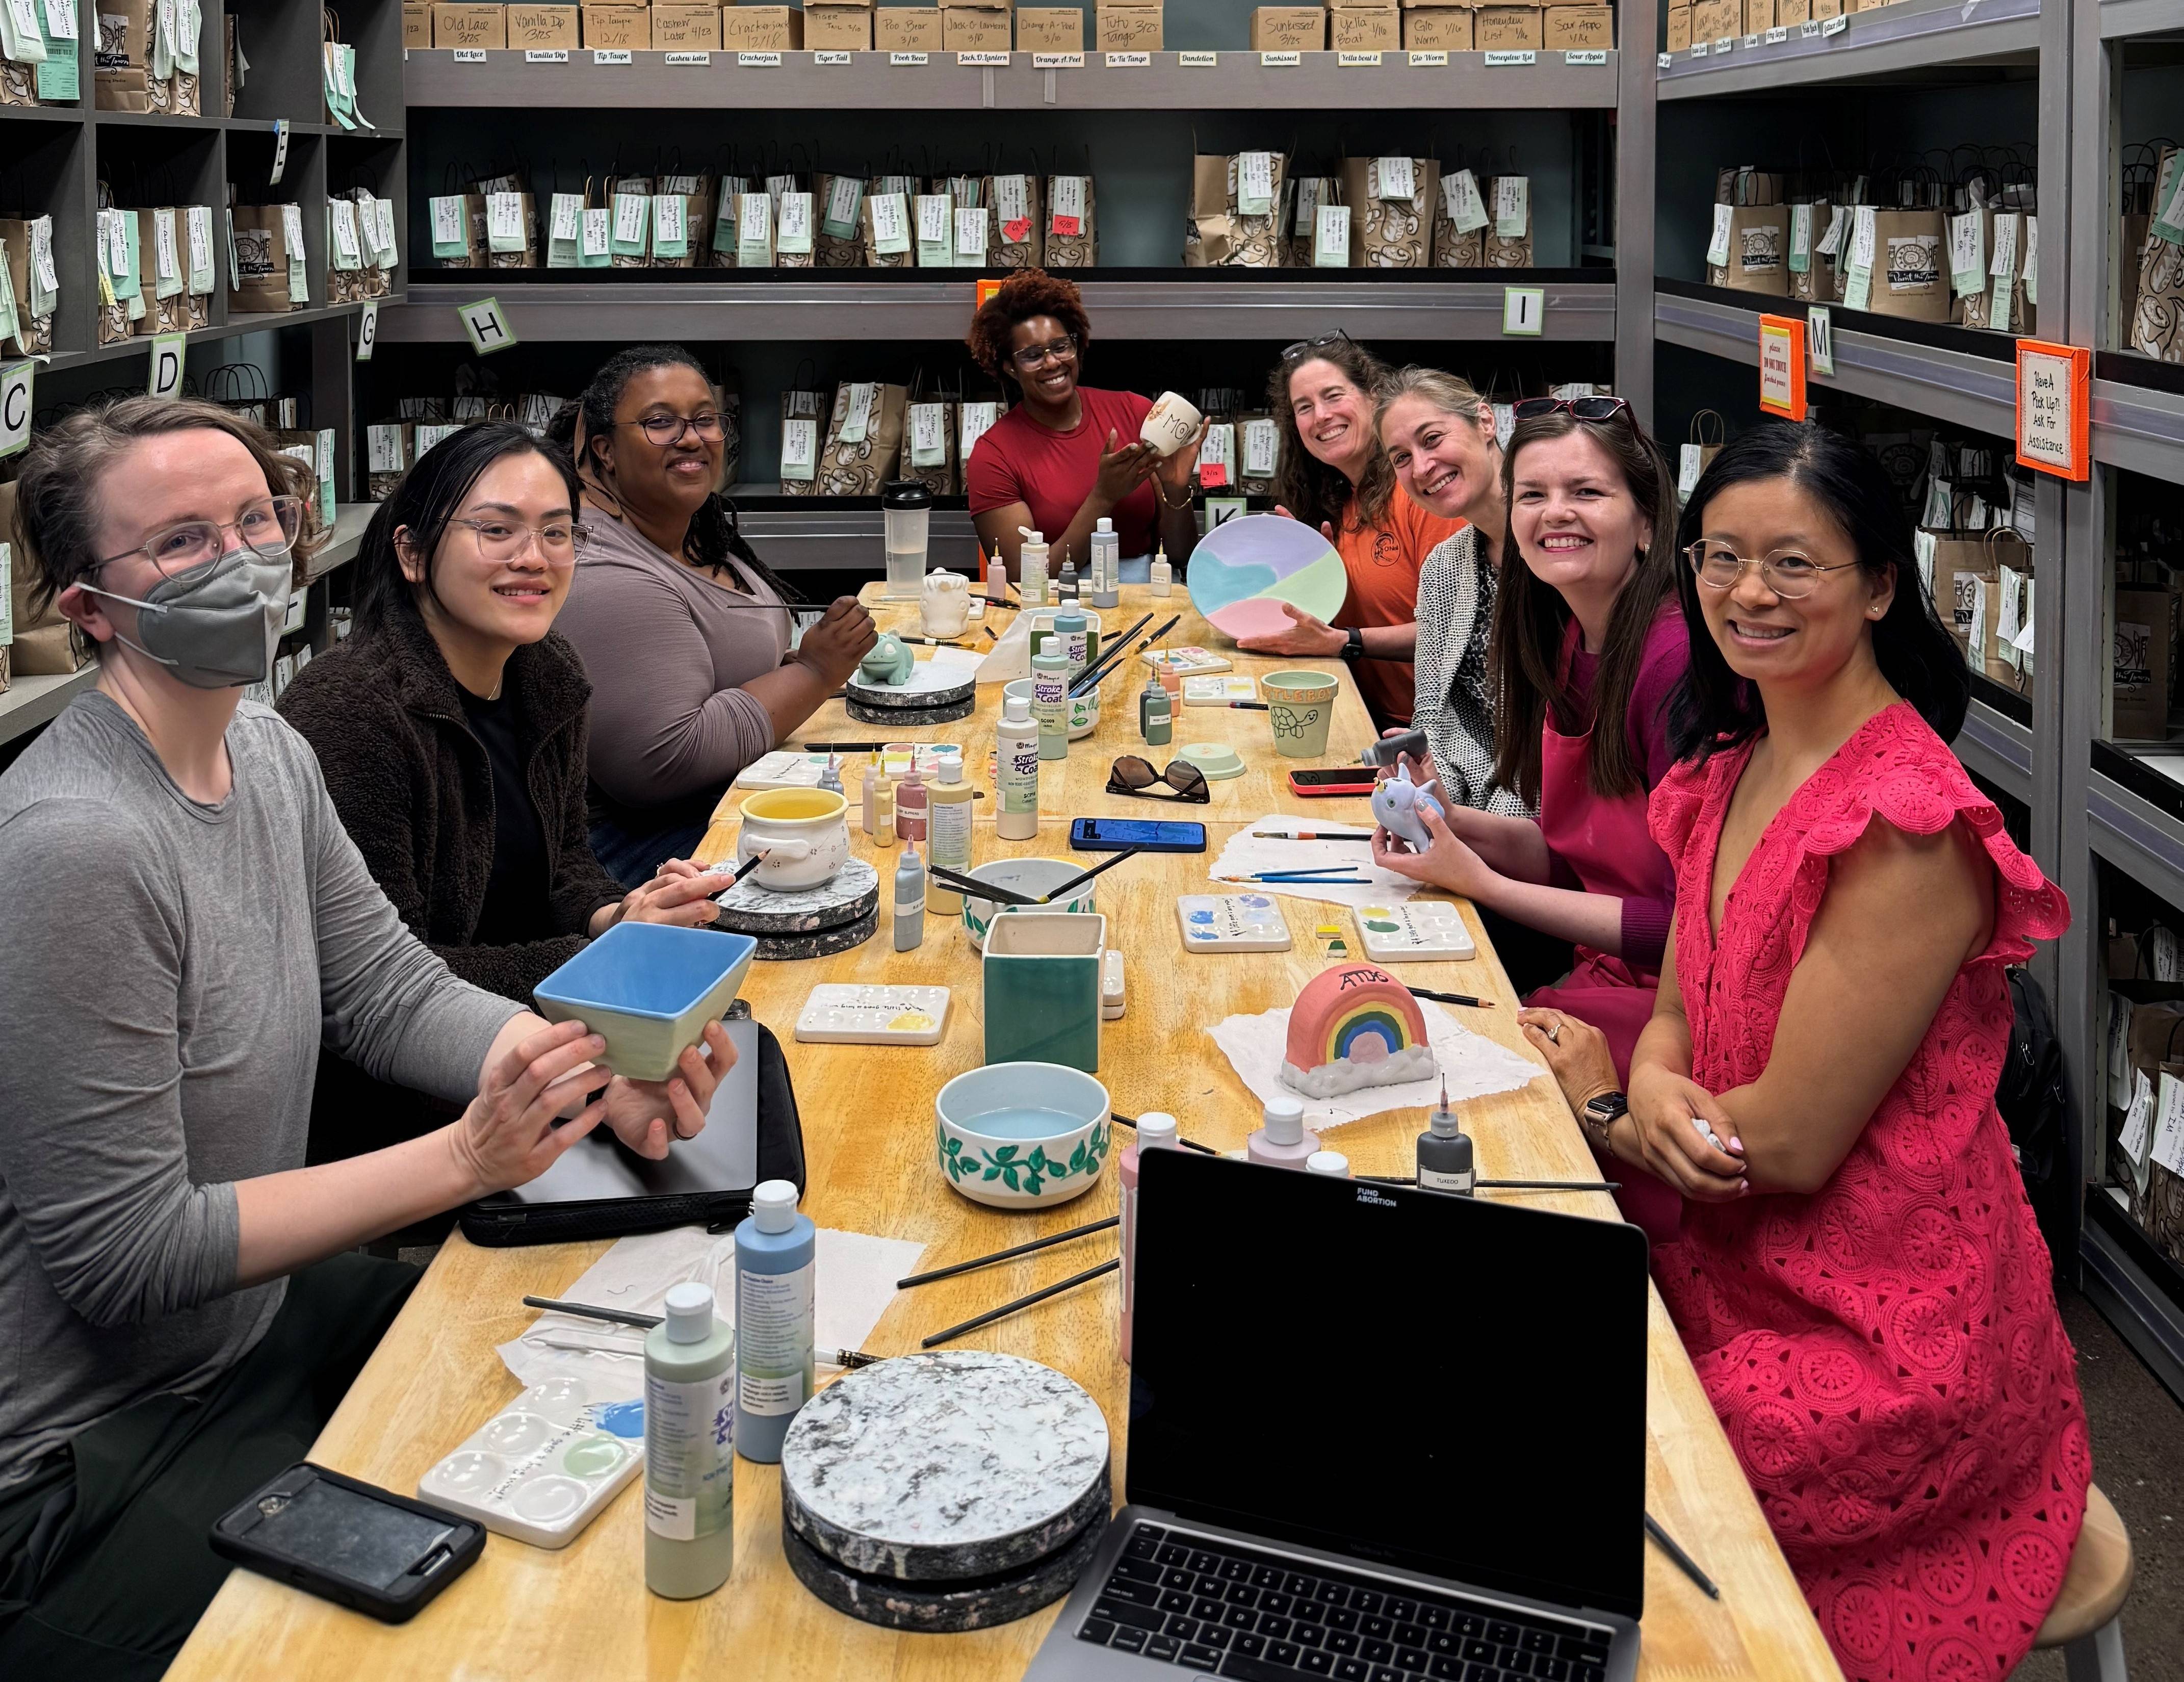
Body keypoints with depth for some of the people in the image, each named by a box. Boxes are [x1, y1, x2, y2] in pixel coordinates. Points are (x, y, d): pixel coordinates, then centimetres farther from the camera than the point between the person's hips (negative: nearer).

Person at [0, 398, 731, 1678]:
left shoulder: (268, 753, 2)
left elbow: (394, 991, 4)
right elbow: (124, 1254, -25)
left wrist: (603, 1077, -15)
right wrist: (465, 1160, -27)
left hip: (261, 1318, 9)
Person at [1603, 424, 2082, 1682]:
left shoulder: (1911, 821, -22)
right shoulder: (1730, 771, 6)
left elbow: (1792, 1139, -21)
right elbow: (1679, 1011, 11)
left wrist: (1610, 1128, -6)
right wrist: (1655, 1086, -12)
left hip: (1883, 1341, -8)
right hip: (1735, 1265, 8)